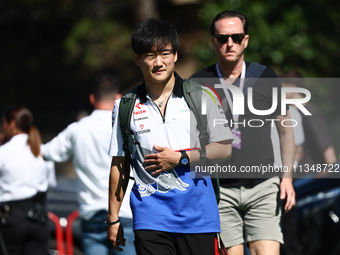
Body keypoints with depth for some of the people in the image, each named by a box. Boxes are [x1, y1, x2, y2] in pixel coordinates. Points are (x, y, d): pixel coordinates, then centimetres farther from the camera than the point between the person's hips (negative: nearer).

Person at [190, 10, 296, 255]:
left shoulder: (266, 78, 4)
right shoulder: (198, 83, 2)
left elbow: (285, 129, 11)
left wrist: (287, 177, 2)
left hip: (262, 188, 0)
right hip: (219, 189, 0)